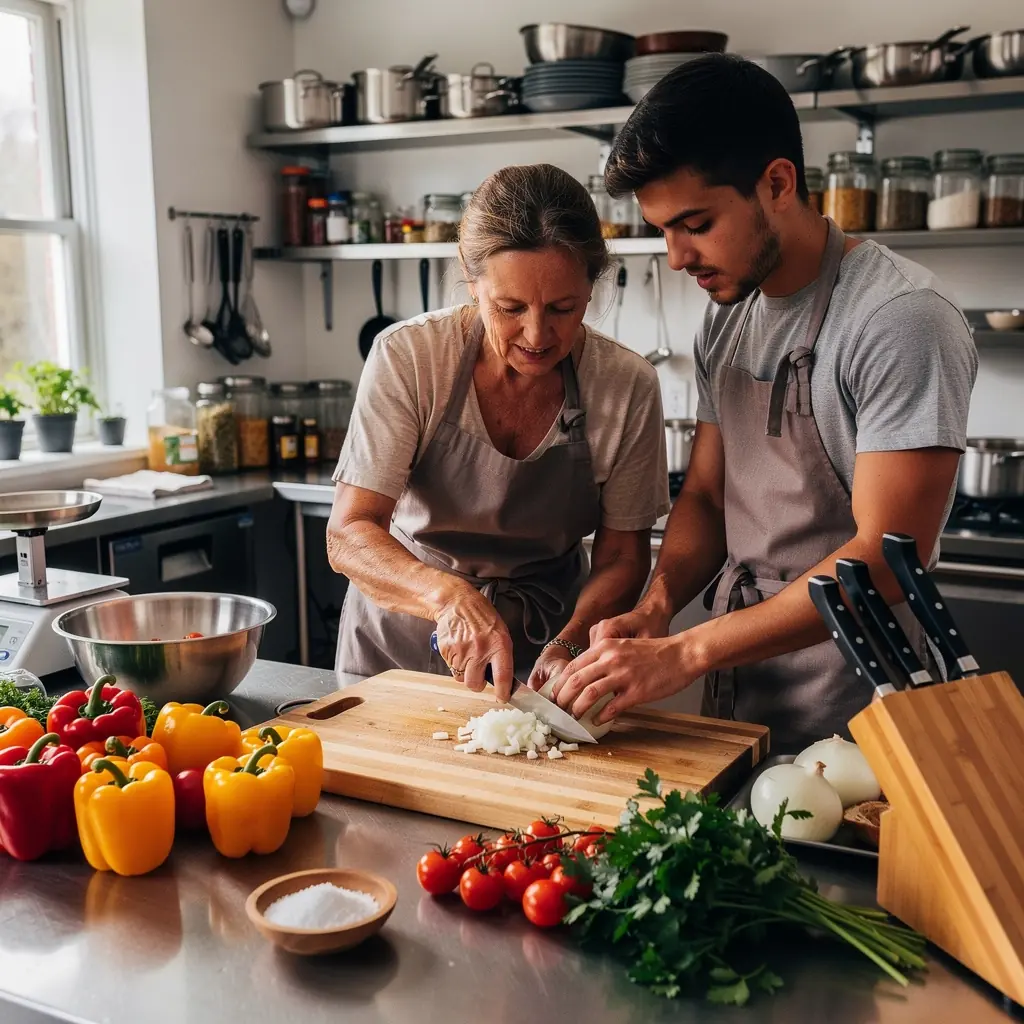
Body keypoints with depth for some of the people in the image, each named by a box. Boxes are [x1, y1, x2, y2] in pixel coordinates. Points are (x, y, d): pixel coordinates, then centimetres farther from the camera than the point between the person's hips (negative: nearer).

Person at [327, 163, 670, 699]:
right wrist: (452, 596, -36)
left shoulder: (629, 385, -13)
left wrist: (569, 643, -22)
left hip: (542, 649, 1)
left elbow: (622, 556, -4)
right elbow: (349, 536, -19)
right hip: (403, 638, -1)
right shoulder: (406, 357, -18)